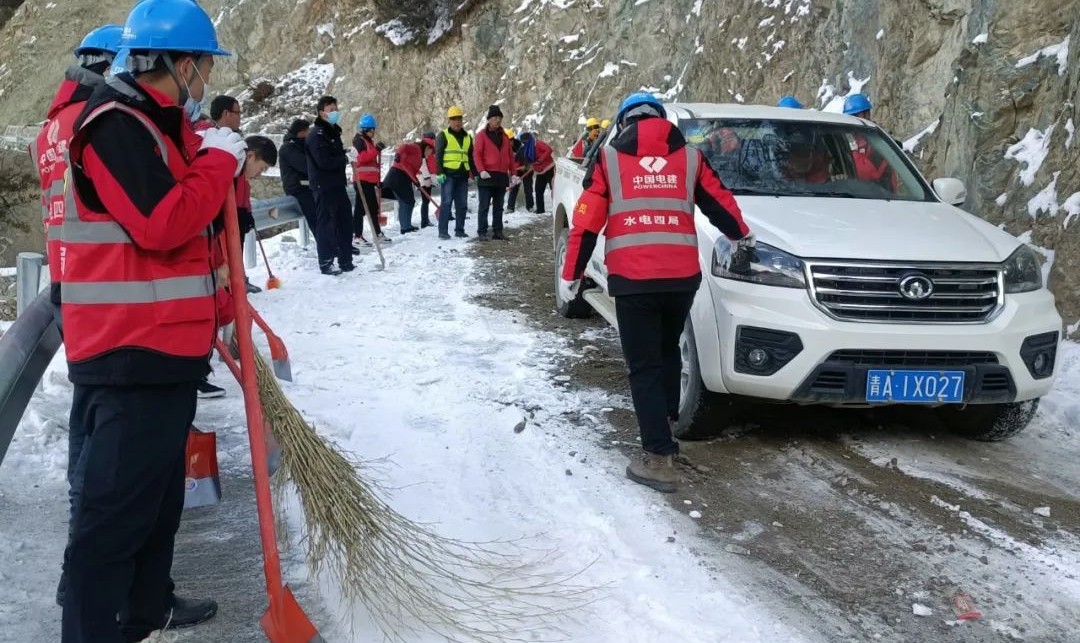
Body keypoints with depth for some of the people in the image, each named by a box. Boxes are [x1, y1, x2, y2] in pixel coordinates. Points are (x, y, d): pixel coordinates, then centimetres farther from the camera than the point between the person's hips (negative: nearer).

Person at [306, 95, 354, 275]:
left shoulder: (333, 131, 17)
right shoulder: (316, 134, -13)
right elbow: (324, 161, -23)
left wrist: (343, 159, 1)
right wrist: (344, 159, -10)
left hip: (338, 184, 9)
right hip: (324, 186, -9)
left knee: (345, 223, 12)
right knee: (326, 224, -4)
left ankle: (346, 261, 20)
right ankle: (325, 263, 3)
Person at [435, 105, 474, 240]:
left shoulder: (467, 137, 19)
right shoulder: (443, 135, 2)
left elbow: (471, 157, 23)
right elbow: (438, 155, -4)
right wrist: (439, 173, -13)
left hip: (463, 174, 5)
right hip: (448, 174, -5)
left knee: (462, 204, 6)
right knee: (446, 202, -9)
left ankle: (459, 230, 14)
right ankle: (443, 231, -7)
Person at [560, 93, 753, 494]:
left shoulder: (610, 158, 6)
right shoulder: (689, 156, 11)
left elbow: (586, 222, 2)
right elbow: (720, 202, 18)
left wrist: (571, 274, 9)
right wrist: (742, 236, 38)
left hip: (632, 278, -3)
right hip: (682, 275, 3)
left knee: (644, 366, 1)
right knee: (668, 352, 26)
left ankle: (658, 458, -5)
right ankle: (665, 424, 34)